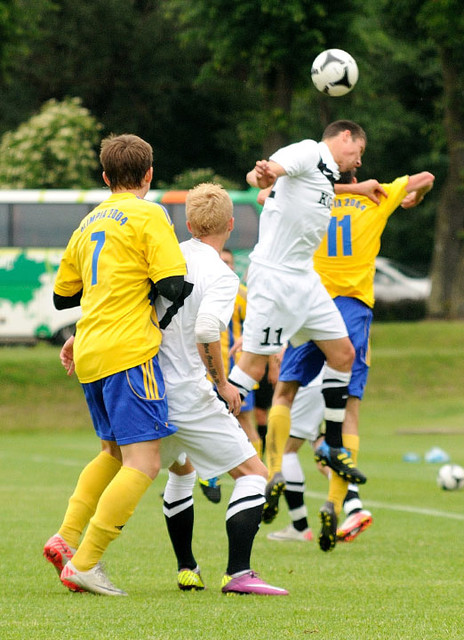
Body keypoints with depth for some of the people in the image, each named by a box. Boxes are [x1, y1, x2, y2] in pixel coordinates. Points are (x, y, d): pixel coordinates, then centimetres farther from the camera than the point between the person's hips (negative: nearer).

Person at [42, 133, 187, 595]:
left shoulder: (89, 223, 18)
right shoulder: (148, 215, -3)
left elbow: (62, 295, 27)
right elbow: (172, 285, -13)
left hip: (90, 356, 8)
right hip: (129, 351, -8)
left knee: (114, 453, 23)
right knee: (143, 464, -9)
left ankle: (66, 538, 12)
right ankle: (83, 564, -15)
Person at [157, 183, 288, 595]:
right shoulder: (221, 276, -10)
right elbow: (206, 330, -25)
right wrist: (223, 383, -12)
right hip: (188, 394, -7)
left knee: (180, 469, 30)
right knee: (252, 472, 0)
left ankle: (187, 569, 30)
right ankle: (237, 573, -14)